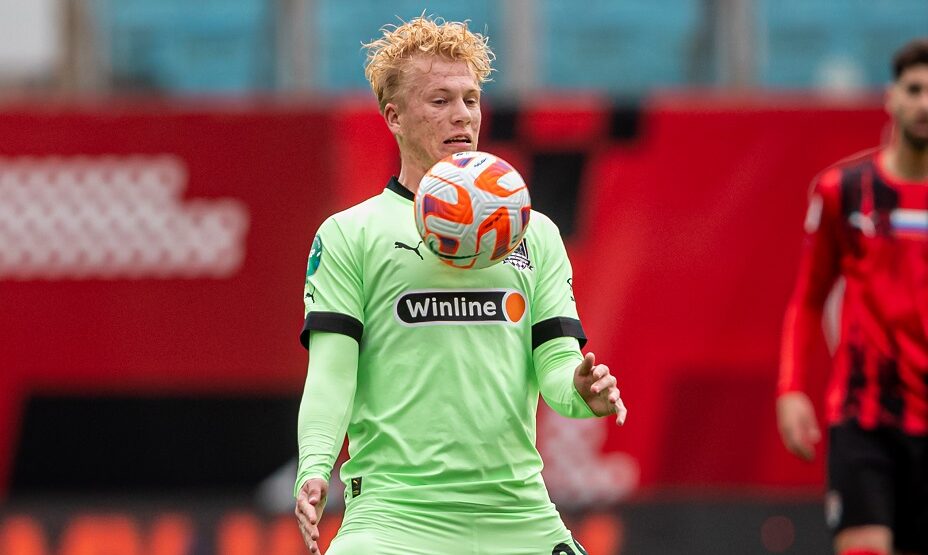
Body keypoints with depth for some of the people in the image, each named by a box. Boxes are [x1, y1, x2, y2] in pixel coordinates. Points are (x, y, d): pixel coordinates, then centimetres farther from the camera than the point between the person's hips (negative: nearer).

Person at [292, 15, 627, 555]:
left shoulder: (536, 233, 17)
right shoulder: (347, 235, 6)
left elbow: (557, 361, 10)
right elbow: (331, 370, -2)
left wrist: (581, 389, -14)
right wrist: (314, 469, -19)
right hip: (395, 507, -4)